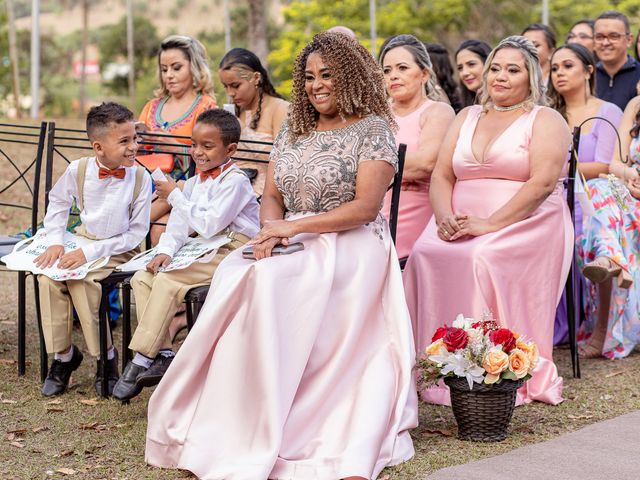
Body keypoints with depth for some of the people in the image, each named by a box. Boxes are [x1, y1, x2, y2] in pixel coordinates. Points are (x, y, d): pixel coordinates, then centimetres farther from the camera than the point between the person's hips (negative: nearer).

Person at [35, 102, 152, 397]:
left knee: (81, 279, -30)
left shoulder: (140, 178, -15)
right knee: (49, 276, -21)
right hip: (83, 239, 4)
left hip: (119, 248, -4)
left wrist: (91, 253, -20)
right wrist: (56, 242, -4)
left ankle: (106, 356, -12)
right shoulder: (78, 170, -8)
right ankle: (62, 355, -5)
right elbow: (58, 202, 12)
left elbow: (136, 233, -12)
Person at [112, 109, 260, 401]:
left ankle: (141, 360, -21)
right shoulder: (195, 182, 16)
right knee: (142, 278, -4)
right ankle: (163, 353, -10)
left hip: (231, 254, -9)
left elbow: (208, 225, -21)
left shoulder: (234, 182, -12)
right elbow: (180, 223, 9)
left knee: (167, 282, -25)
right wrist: (165, 251, -10)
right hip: (205, 253, 9)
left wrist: (175, 196, -14)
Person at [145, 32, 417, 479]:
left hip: (349, 247, -6)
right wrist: (270, 233, -8)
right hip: (291, 248, 6)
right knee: (233, 274, -26)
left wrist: (293, 228, -17)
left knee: (270, 283, -33)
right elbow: (272, 196, 16)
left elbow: (365, 208, -12)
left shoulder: (371, 130, -2)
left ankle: (256, 440, -27)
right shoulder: (293, 131, 18)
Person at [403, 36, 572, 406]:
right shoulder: (467, 117, 22)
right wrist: (445, 217, -9)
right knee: (424, 254, -26)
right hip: (460, 225, 4)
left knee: (485, 258, -36)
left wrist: (490, 224, -21)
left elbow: (543, 182, -11)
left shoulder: (545, 120, 5)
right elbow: (441, 176, 13)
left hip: (524, 226, -4)